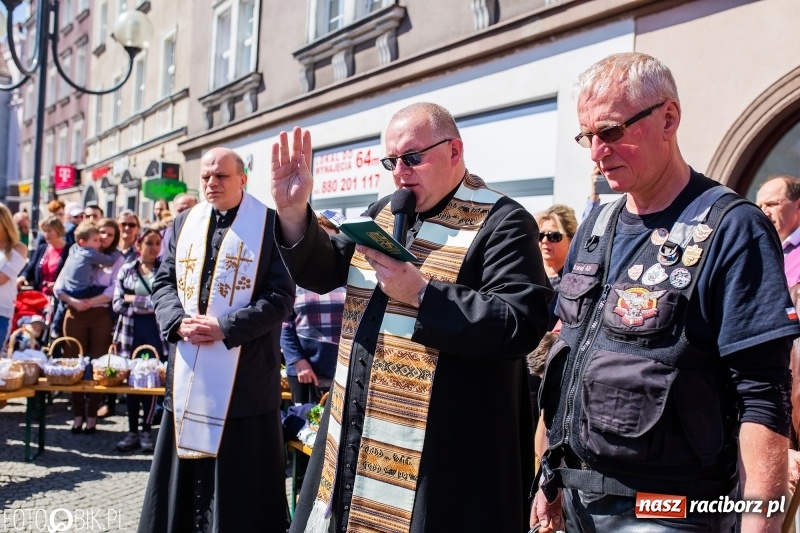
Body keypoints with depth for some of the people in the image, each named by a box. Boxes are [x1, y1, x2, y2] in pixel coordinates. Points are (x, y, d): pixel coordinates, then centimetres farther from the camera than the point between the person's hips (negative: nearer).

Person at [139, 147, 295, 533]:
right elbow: (163, 281, 9)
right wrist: (179, 322, -11)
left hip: (244, 371, -5)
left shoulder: (270, 224, -5)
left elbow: (280, 296, -11)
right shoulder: (184, 223, 12)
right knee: (185, 472, 15)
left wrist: (225, 327, -19)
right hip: (188, 371, 5)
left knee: (238, 472, 4)